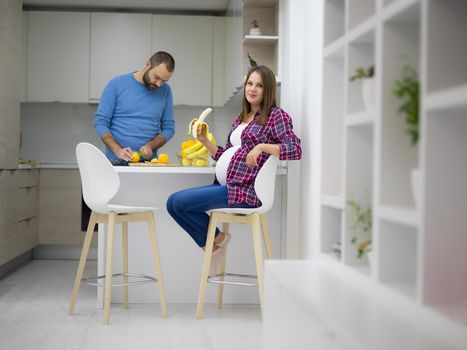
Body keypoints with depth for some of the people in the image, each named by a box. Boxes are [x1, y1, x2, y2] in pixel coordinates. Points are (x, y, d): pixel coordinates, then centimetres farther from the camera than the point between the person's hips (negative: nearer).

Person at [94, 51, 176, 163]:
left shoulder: (165, 90, 7)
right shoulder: (116, 84, 0)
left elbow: (168, 128, 11)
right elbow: (100, 123, -1)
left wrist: (150, 146, -7)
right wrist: (117, 150, -15)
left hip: (148, 162, 2)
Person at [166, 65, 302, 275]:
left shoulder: (276, 115, -2)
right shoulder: (239, 120, 20)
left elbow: (295, 150, -14)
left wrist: (261, 146, -25)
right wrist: (204, 141, 10)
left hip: (246, 191, -8)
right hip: (227, 185, 8)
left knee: (180, 202, -16)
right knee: (172, 202, -1)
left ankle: (217, 238, 7)